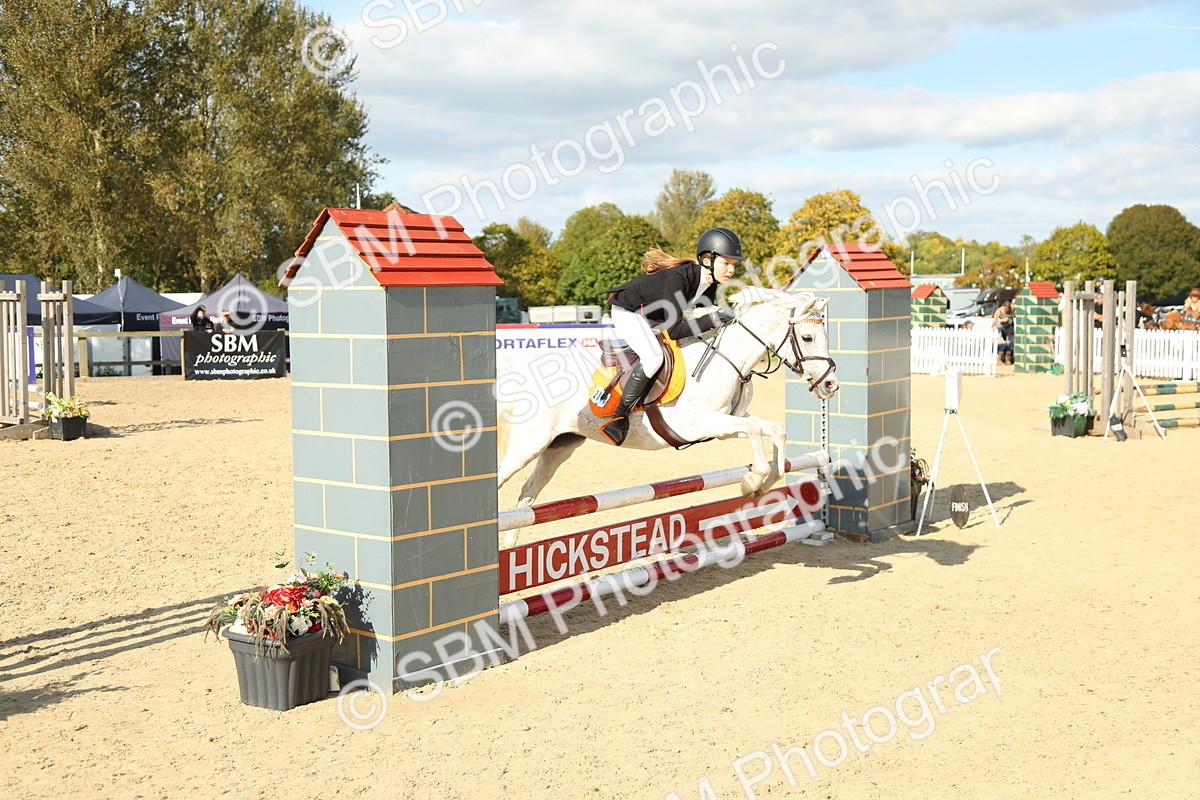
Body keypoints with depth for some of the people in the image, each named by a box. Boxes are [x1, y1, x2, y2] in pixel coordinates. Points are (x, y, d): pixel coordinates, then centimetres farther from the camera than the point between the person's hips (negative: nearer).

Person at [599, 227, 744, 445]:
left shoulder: (710, 283, -9)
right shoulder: (678, 278, -34)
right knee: (654, 357, -32)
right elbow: (674, 330, -37)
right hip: (628, 312, -10)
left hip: (654, 317, 10)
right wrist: (714, 319, -38)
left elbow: (704, 317, 4)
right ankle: (620, 416, -24)